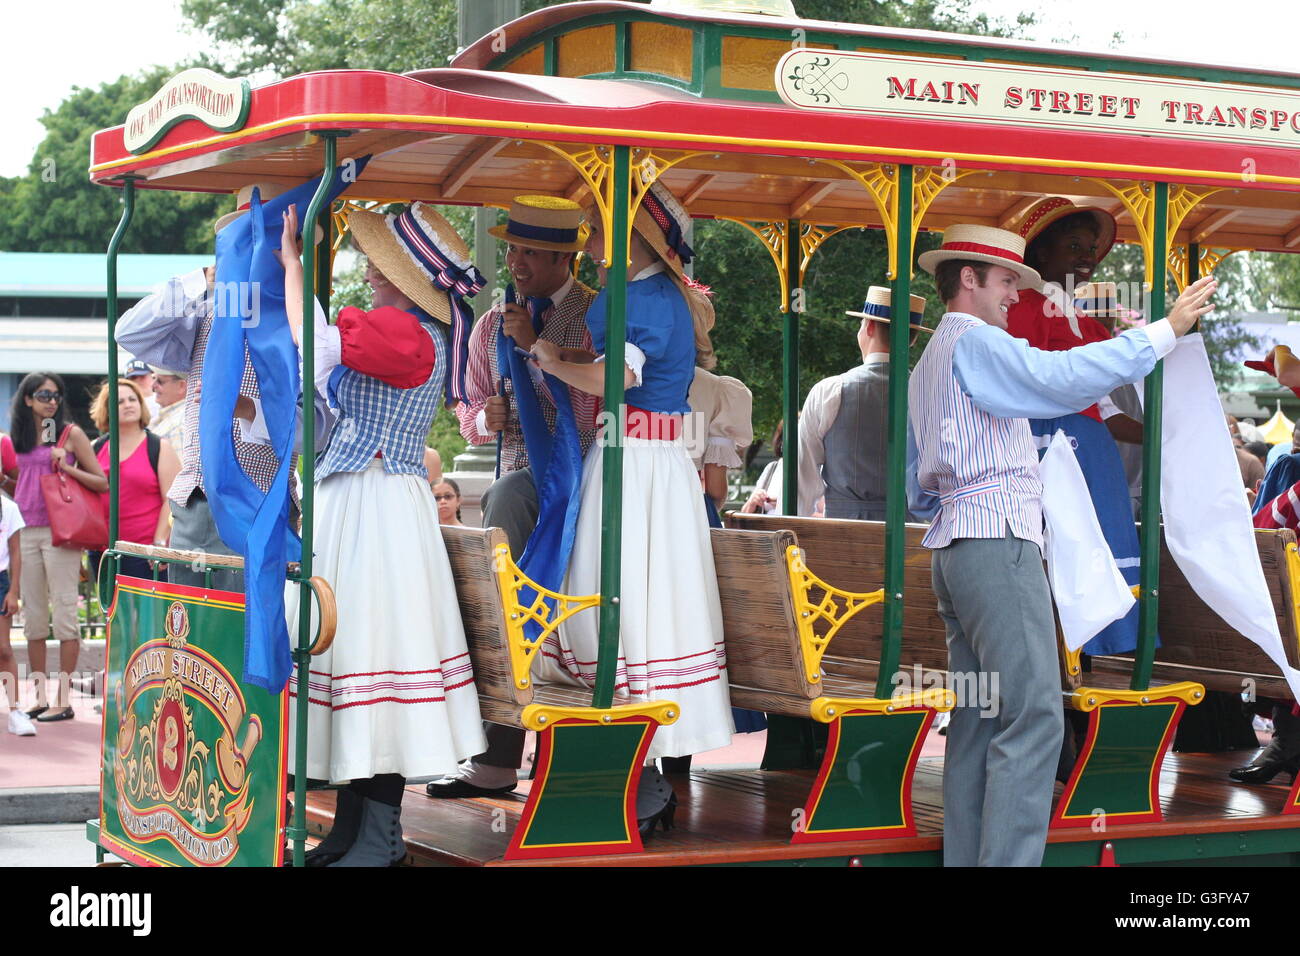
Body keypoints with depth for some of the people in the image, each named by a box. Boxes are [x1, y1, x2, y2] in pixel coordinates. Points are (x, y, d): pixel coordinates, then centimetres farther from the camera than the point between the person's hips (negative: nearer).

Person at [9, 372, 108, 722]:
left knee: (64, 612, -5)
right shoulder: (18, 437, 13)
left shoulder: (71, 434, 0)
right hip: (26, 532, 5)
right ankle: (40, 696, 12)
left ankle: (63, 699, -3)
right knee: (32, 615, 6)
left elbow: (103, 483, -1)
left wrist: (68, 468, -14)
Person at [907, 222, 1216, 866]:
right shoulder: (974, 343, -7)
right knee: (1033, 718, -14)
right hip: (997, 541, -10)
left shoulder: (926, 367, 24)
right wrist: (1165, 330, -20)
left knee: (977, 721, 7)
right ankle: (1008, 861, -19)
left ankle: (964, 859, 6)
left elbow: (919, 491, 27)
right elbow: (1062, 377, -24)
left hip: (952, 547, 10)